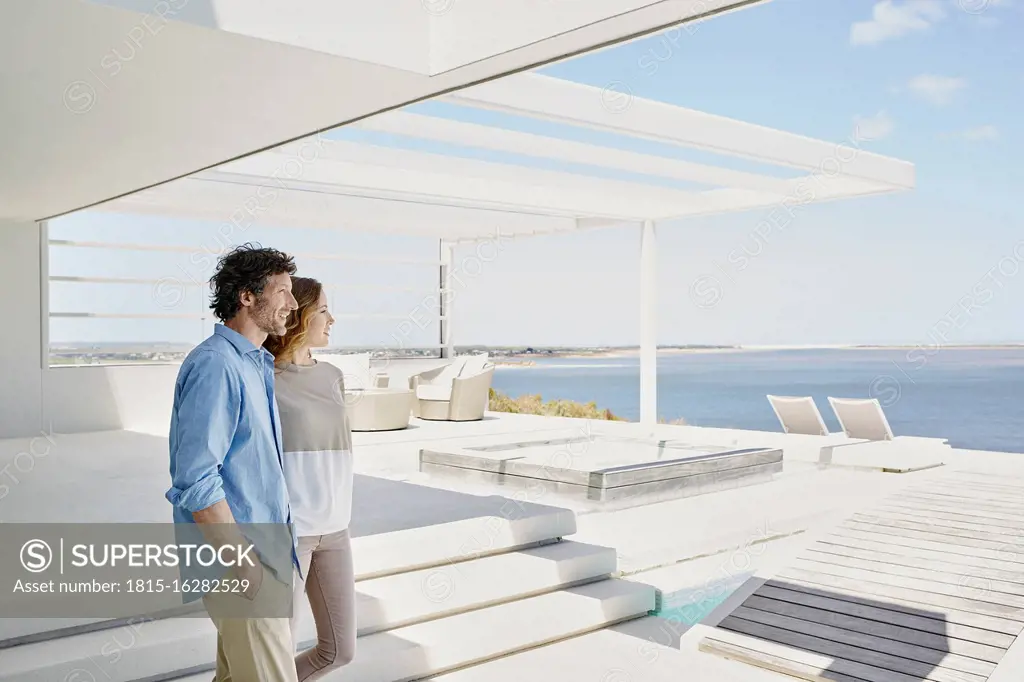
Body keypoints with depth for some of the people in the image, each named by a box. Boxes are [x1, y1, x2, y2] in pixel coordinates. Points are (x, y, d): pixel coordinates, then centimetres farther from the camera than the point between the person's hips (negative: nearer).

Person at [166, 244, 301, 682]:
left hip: (265, 549, 9)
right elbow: (194, 480, -23)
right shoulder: (215, 365, -17)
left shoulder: (258, 364, 12)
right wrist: (241, 562, -20)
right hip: (241, 562, -9)